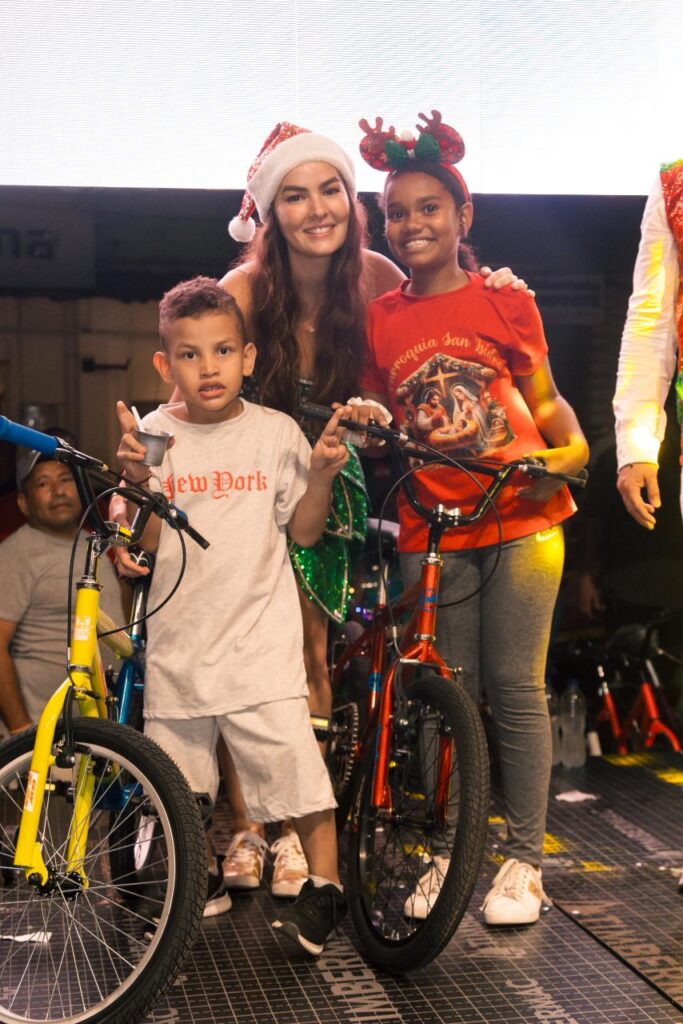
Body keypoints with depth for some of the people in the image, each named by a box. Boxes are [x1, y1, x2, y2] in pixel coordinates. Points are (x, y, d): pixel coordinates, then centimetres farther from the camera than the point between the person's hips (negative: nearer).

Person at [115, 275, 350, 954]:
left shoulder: (275, 433, 1)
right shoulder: (151, 435, 1)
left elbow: (303, 531, 3)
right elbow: (146, 543, -2)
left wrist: (322, 474, -12)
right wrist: (135, 482, -18)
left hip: (261, 641, -2)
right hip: (178, 643, 2)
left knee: (296, 766, -9)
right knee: (181, 782, 12)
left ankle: (323, 887, 10)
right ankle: (203, 881, 34)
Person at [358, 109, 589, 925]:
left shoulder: (506, 302, 2)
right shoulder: (379, 320, 5)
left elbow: (544, 399, 6)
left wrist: (571, 450, -7)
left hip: (519, 517, -1)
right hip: (432, 529, 2)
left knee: (516, 689, 0)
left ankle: (524, 859, 10)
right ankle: (444, 851, 19)